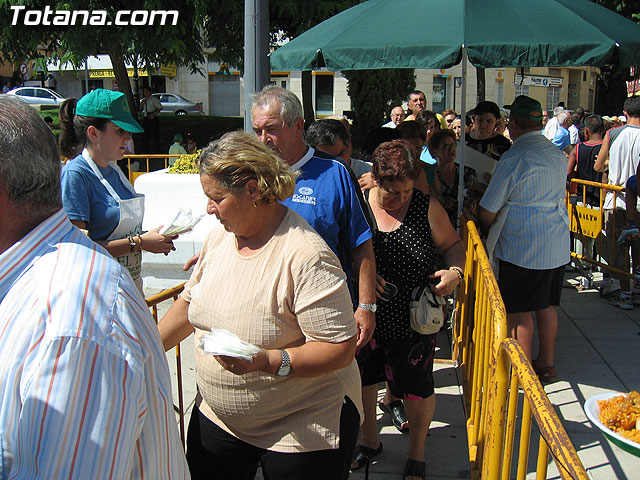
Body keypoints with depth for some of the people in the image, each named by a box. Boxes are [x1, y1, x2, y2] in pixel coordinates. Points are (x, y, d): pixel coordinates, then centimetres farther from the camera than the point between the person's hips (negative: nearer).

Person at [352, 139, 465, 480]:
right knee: (363, 380, 17)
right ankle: (370, 440, 44)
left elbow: (452, 244, 4)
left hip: (413, 320, -1)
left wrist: (455, 271, -16)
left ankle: (417, 452, 37)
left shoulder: (427, 207, -7)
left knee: (416, 388, 10)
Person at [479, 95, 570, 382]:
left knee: (519, 309, 4)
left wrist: (490, 230, 11)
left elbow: (487, 213, -11)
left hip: (523, 246, -7)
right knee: (547, 305, 17)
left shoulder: (513, 159, -16)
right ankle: (547, 364, 28)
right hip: (558, 245, 7)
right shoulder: (558, 155, 7)